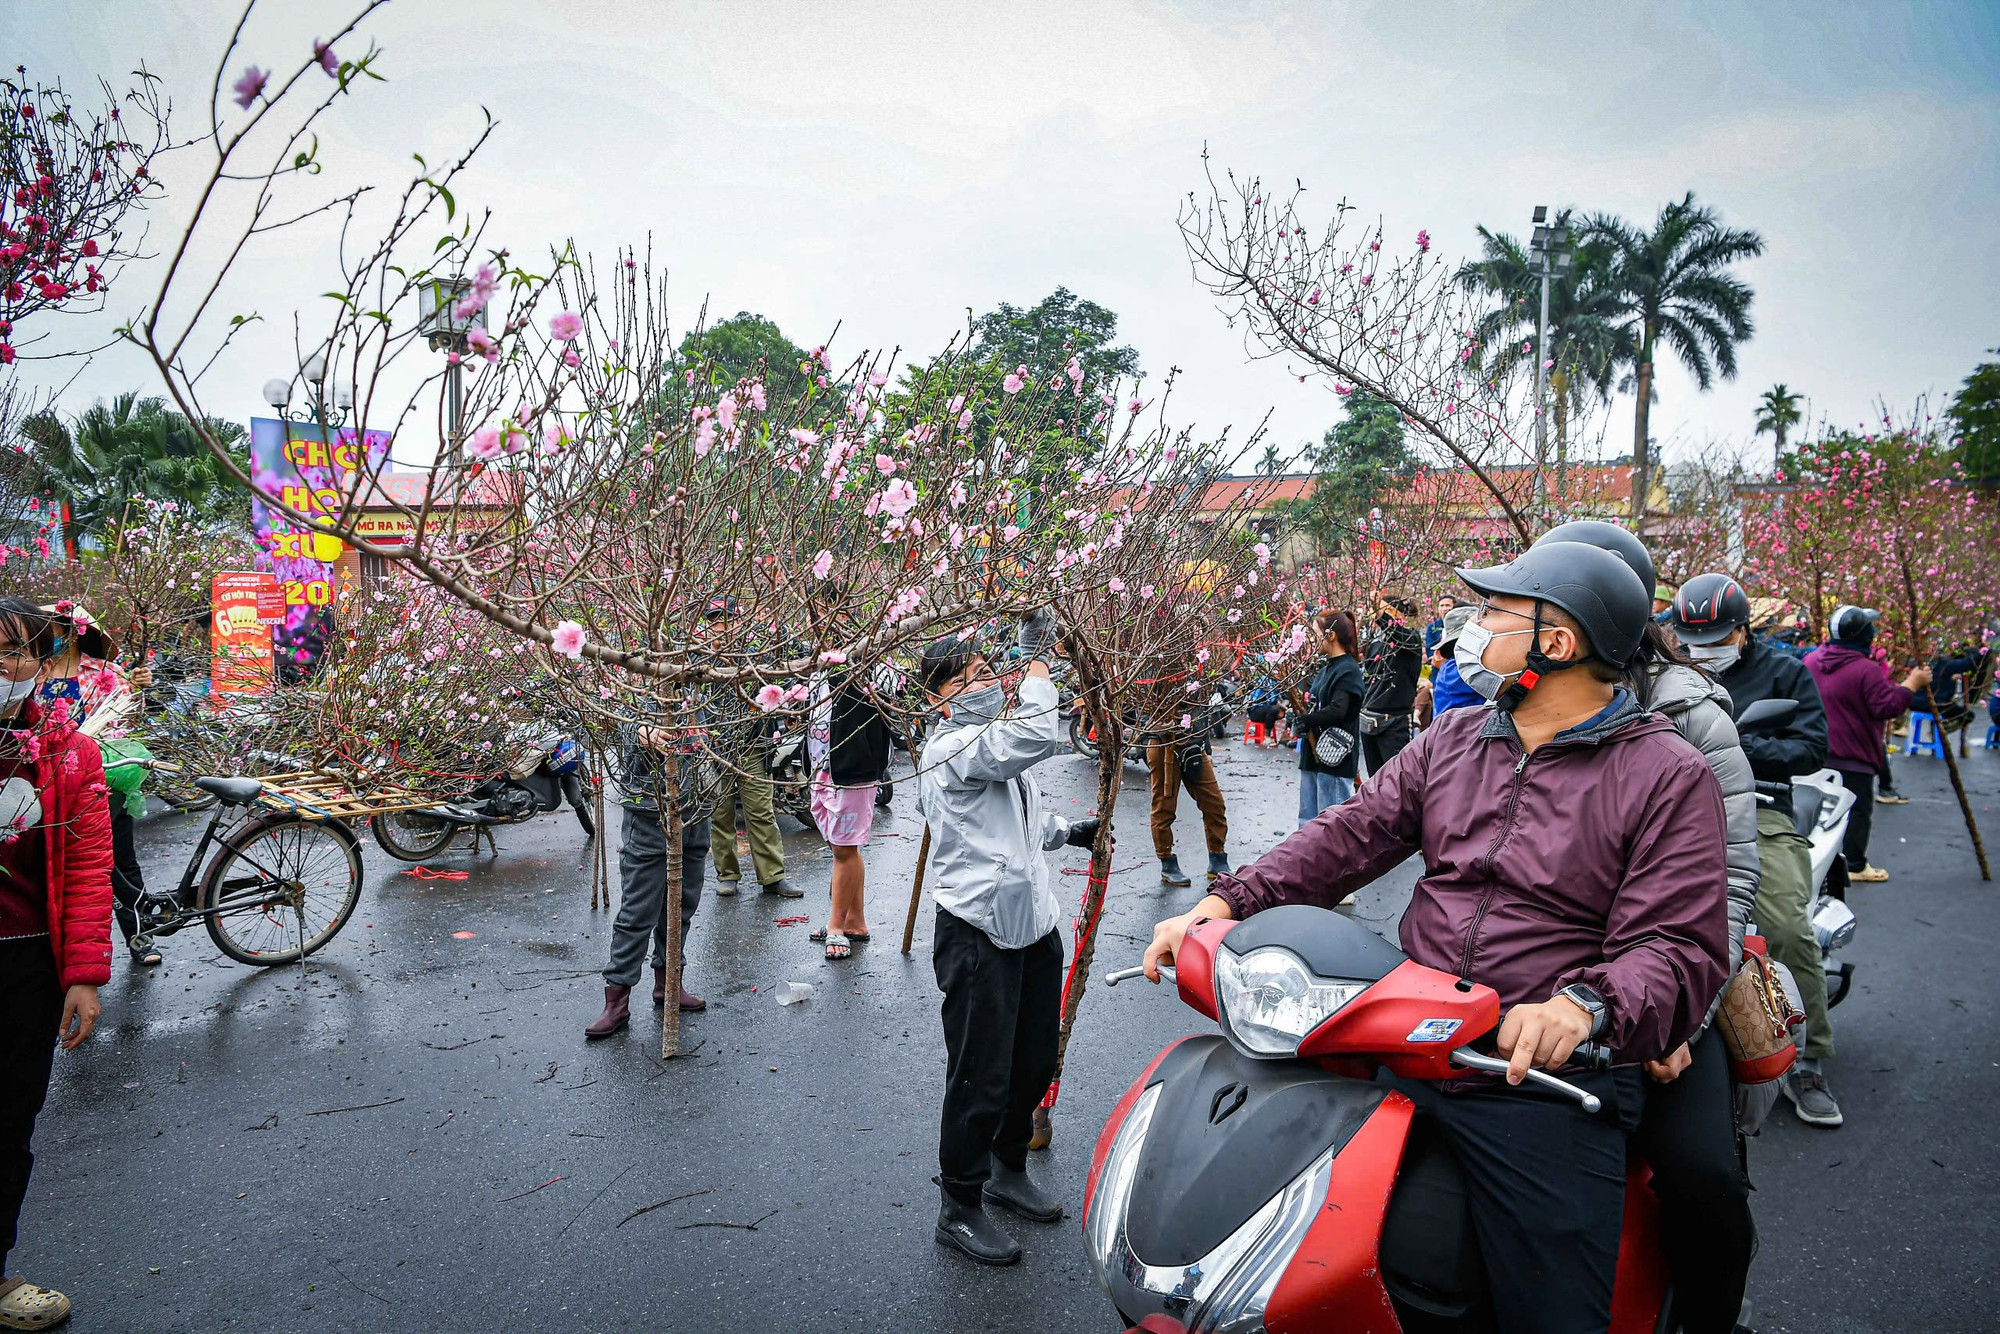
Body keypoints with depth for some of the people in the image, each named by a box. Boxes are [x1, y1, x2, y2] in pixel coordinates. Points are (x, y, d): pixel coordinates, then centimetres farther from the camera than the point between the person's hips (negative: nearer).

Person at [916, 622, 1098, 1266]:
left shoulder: (999, 742, 15)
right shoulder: (949, 748, -17)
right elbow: (1038, 736, -31)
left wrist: (1067, 831, 17)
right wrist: (1035, 658, -20)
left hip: (1032, 925, 9)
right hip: (979, 935, -9)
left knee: (1036, 1063, 20)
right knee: (981, 1079, 1)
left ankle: (1008, 1170, 41)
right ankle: (959, 1207, 19)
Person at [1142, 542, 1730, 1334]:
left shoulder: (1669, 778, -5)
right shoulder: (1451, 741, 13)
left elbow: (1682, 948, -14)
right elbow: (1348, 837, 6)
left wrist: (1582, 1008, -34)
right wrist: (1226, 904, -8)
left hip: (1547, 1085, -5)